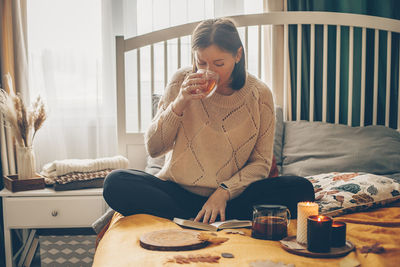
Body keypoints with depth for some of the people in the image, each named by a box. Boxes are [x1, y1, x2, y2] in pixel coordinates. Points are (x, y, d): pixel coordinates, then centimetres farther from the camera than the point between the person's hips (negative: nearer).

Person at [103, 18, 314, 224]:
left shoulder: (259, 95, -3)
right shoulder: (181, 81, -1)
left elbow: (261, 162, -1)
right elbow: (153, 149, -2)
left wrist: (224, 192, -17)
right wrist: (178, 104, -17)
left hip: (231, 195, 0)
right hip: (178, 192, 1)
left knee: (301, 189, -24)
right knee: (116, 183, -26)